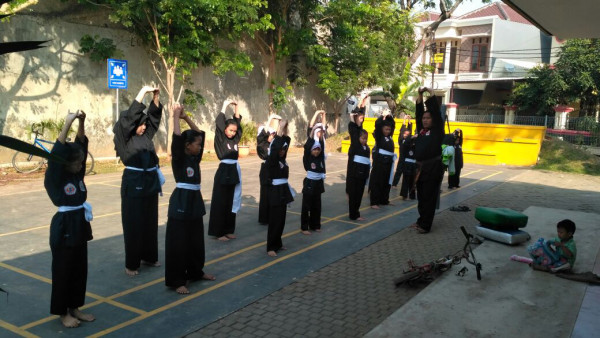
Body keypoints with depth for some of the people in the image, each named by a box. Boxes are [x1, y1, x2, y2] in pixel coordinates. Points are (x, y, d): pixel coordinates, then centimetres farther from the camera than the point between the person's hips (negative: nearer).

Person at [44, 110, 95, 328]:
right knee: (63, 270, 5)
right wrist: (68, 123, -25)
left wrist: (81, 123, -7)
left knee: (80, 268, 15)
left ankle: (74, 308, 29)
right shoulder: (54, 178, -12)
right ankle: (63, 313, 19)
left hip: (80, 225, 7)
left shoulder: (77, 174, 5)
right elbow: (57, 151, -24)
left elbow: (81, 145, 4)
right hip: (64, 226, -7)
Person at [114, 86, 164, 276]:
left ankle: (149, 256, 28)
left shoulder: (146, 135, 9)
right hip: (133, 183, -6)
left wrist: (156, 97, -3)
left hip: (151, 181, 7)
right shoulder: (123, 139, -8)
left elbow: (154, 116, 11)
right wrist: (143, 92, -18)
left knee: (150, 222, 14)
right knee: (133, 224, 0)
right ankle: (131, 264, 9)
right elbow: (128, 117, -19)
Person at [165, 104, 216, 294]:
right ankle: (177, 281, 7)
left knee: (196, 240, 17)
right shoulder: (179, 159, -10)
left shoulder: (195, 158, 9)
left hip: (194, 201, 8)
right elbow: (177, 137, -22)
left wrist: (186, 117, 12)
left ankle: (195, 272, 33)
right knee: (178, 242, -1)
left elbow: (200, 134, 15)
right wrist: (176, 116, -12)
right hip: (181, 202, -8)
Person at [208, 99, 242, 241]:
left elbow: (238, 123, 14)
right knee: (220, 202, 0)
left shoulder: (235, 139, 9)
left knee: (232, 202, 11)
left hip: (234, 171, 6)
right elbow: (219, 123, -16)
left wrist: (235, 108, 6)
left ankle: (228, 230, 21)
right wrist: (225, 106, -10)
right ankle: (218, 232, 6)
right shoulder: (220, 139, -6)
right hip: (223, 172, -6)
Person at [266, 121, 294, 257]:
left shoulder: (282, 160, 9)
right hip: (275, 191, -8)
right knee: (274, 220, -5)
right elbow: (275, 148, -28)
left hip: (283, 190, 8)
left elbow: (286, 142, 11)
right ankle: (271, 247, 2)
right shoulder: (271, 160, -12)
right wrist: (280, 129, -25)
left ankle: (278, 243, 26)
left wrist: (285, 130, 0)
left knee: (281, 219, 14)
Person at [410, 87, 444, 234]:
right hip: (420, 167, 6)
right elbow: (419, 112, 13)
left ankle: (425, 225, 3)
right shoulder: (421, 130, 11)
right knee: (421, 196, 12)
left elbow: (436, 111, -8)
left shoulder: (437, 130, -3)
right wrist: (420, 95, 8)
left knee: (429, 197, -2)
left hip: (433, 168, -6)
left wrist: (431, 94, -2)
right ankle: (421, 221, 24)